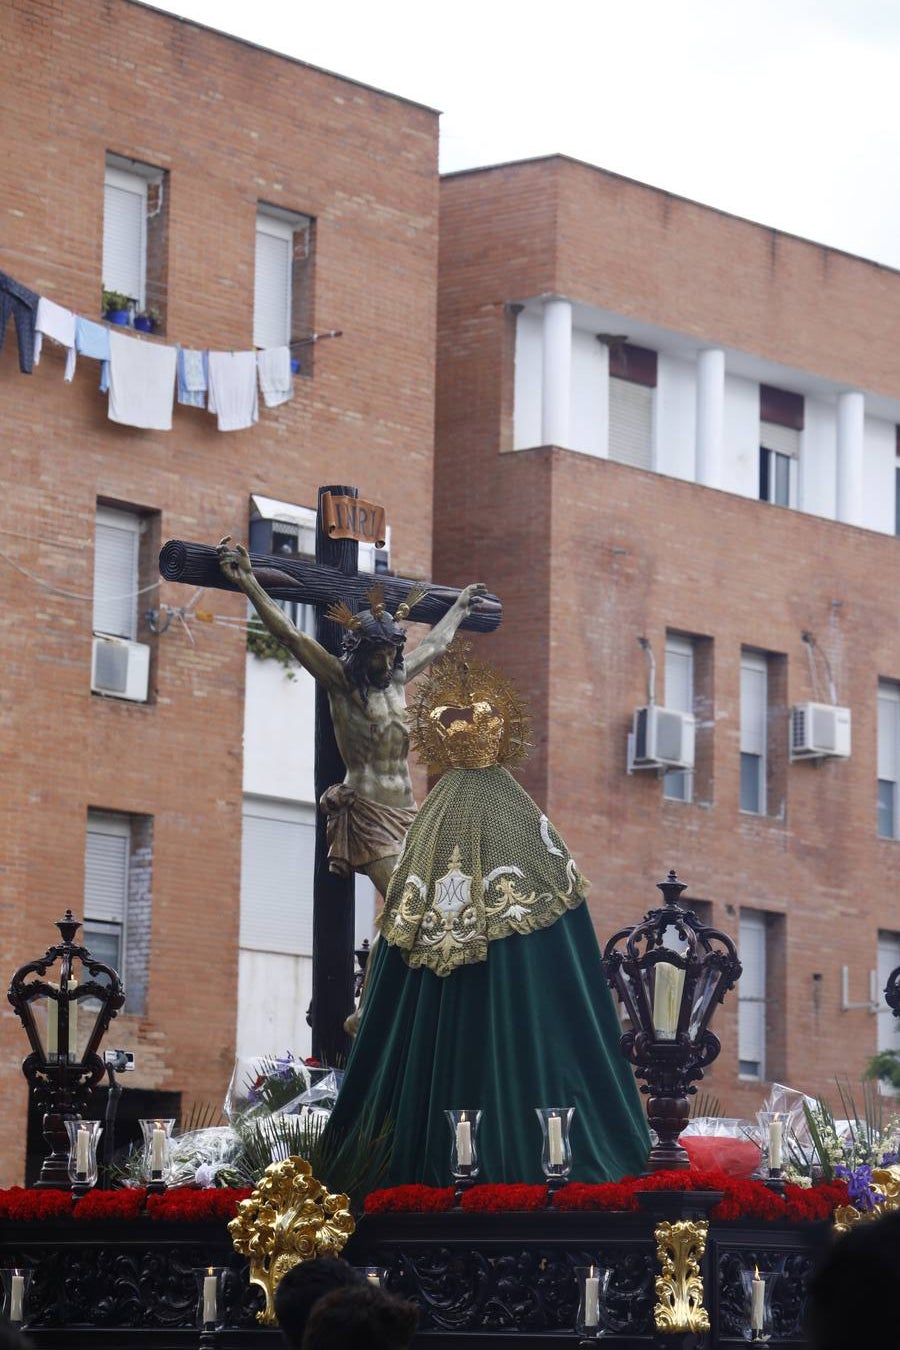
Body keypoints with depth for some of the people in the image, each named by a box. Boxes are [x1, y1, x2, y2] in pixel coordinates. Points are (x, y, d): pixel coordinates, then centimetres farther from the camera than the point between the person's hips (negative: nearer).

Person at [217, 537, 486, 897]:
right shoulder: (340, 681, -2)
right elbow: (289, 635, -10)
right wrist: (248, 583, -17)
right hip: (367, 810, -7)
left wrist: (460, 607, 50)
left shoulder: (397, 679, 15)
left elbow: (435, 643, 35)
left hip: (406, 810, 7)